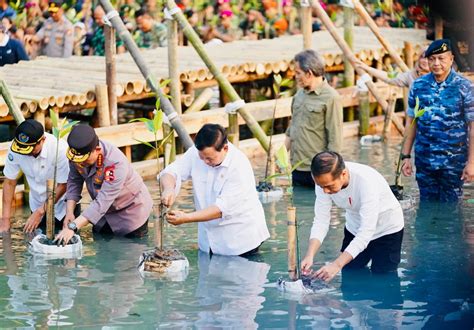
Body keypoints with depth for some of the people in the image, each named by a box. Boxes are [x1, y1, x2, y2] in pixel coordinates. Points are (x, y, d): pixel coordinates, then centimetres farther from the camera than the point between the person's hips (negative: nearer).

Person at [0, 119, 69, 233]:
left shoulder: (60, 149, -30)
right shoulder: (15, 148, -21)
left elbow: (63, 186, -19)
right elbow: (9, 182, -10)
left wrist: (40, 212, -18)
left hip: (62, 205, -3)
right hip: (37, 204, 3)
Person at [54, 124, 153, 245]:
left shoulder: (116, 163, -40)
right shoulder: (78, 153, -22)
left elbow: (102, 202, -42)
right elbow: (74, 181, -7)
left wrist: (72, 227, -48)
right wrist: (69, 212, -20)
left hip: (131, 210, -6)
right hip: (105, 209, 6)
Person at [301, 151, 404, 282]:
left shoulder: (367, 182, -39)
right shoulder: (325, 180, -24)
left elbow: (366, 232, -39)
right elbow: (321, 221, -20)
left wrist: (337, 264, -48)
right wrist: (309, 256, -37)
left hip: (387, 229, -5)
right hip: (354, 229, 5)